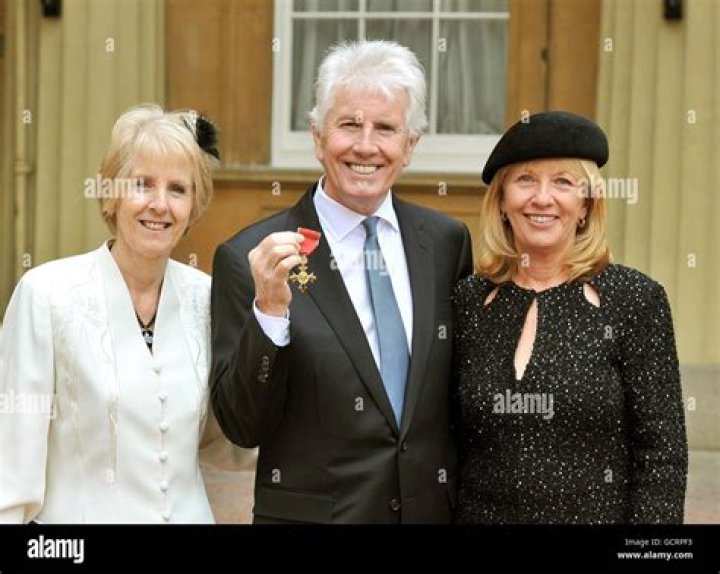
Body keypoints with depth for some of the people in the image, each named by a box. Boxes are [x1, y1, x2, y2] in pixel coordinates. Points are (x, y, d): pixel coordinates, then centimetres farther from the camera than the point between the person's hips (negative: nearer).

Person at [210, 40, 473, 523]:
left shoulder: (448, 242, -1)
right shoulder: (249, 257, -11)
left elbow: (469, 393, 9)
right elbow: (242, 428, -13)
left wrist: (469, 504, 2)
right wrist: (269, 310, -25)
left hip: (436, 510, 3)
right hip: (311, 512, -3)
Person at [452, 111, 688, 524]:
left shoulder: (635, 299, -9)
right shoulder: (469, 301, 0)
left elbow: (662, 454, -9)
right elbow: (454, 441, 6)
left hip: (596, 513, -2)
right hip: (481, 513, 3)